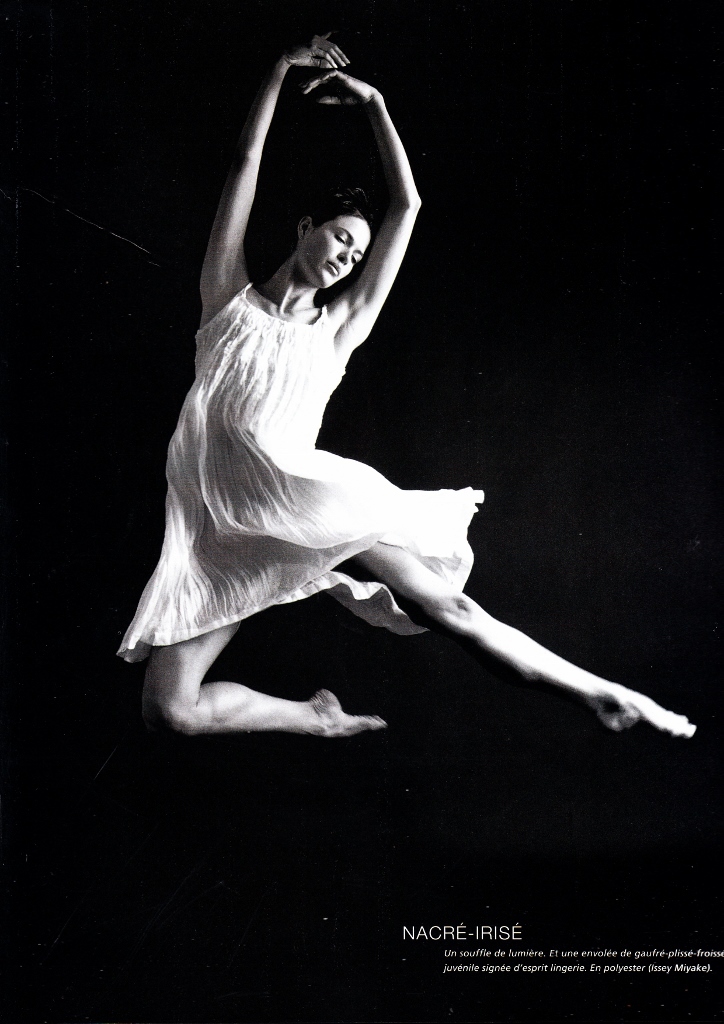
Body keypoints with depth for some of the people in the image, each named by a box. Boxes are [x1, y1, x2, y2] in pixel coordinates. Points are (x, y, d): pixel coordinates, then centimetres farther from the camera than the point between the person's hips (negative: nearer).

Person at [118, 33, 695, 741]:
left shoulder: (339, 327, 16)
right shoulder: (230, 298, 14)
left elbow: (405, 205, 15)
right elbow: (247, 164, 11)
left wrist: (371, 102, 16)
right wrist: (283, 69, 14)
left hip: (301, 498, 1)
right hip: (217, 533, 0)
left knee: (446, 607, -11)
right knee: (168, 710, -14)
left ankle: (602, 695, 1)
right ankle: (318, 718, 6)